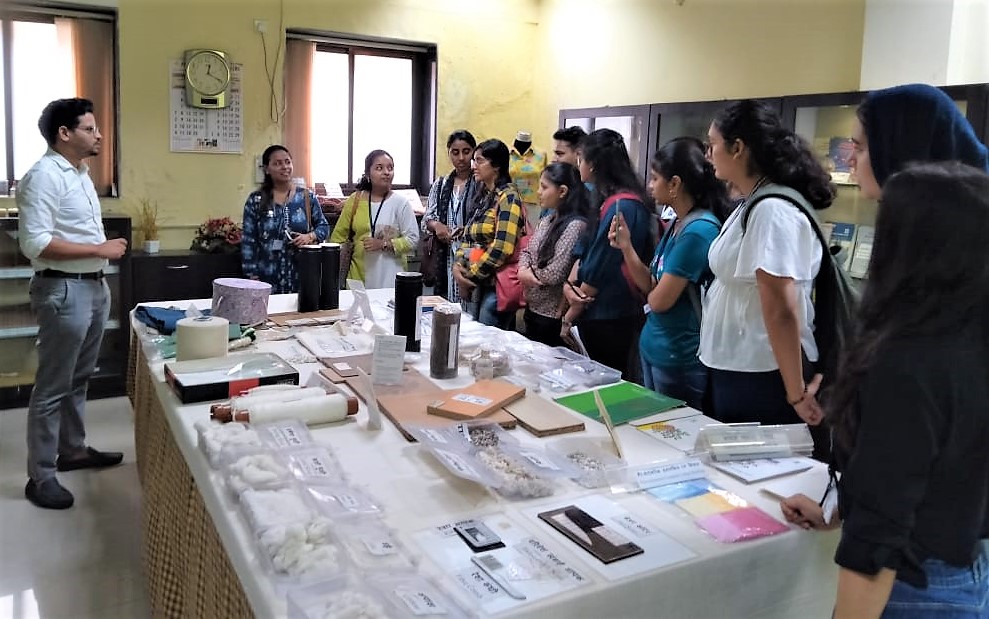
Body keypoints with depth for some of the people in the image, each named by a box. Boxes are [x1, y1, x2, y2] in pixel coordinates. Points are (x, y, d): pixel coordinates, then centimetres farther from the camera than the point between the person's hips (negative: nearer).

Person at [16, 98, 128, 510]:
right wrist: (100, 249, -19)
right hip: (64, 290, -9)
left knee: (78, 379, 18)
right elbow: (35, 243, -22)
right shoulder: (45, 175, -16)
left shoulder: (79, 173, 14)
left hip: (93, 286, 9)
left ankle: (73, 450, 32)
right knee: (52, 386, -1)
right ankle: (40, 476, 8)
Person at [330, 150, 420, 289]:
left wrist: (383, 244, -15)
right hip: (359, 273, 2)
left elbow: (412, 239, -4)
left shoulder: (401, 203, -1)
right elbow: (339, 235, 12)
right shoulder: (355, 200, 6)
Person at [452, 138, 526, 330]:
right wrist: (458, 265, -1)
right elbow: (469, 238, 17)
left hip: (497, 285, -8)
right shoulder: (484, 196, 14)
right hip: (480, 284, 8)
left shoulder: (508, 197, -11)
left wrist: (470, 275, -13)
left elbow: (502, 248, -20)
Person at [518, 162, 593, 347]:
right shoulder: (547, 220, 7)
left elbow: (554, 274, -23)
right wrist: (523, 270, -10)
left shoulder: (575, 225, -19)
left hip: (553, 315, -8)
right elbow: (527, 251, 11)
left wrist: (530, 274, -5)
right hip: (533, 307, 8)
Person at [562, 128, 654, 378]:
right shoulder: (604, 200, 9)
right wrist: (570, 284, -6)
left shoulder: (621, 206, -19)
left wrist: (571, 315, -8)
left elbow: (600, 267, -18)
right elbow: (585, 250, 11)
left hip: (608, 320, -8)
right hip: (597, 315, 8)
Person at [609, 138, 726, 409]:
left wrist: (653, 293, 1)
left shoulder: (699, 230, -22)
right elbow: (650, 286, 8)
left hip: (679, 359, -9)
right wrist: (626, 247, -3)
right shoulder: (677, 224, 7)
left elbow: (659, 300, -21)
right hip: (652, 347, 9)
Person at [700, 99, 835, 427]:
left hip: (762, 378, -9)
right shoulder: (753, 206, 10)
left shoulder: (773, 211, -21)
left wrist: (795, 393, -23)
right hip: (736, 370, 9)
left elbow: (782, 312, -24)